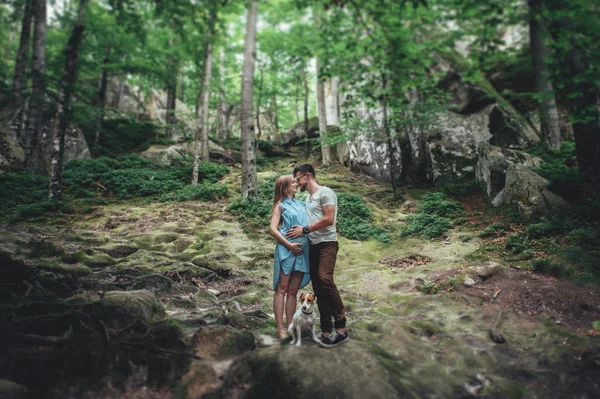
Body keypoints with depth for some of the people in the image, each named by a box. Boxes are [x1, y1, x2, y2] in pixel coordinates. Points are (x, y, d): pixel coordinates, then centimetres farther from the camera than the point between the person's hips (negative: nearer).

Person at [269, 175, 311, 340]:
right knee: (282, 289, -1)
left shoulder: (302, 204, 18)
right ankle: (280, 327, 1)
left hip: (302, 251, 5)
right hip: (286, 250, -5)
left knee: (293, 291, 7)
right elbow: (272, 229, -6)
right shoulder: (280, 205, 3)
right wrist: (289, 244, -13)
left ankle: (290, 326, 12)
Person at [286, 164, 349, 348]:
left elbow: (328, 219, -15)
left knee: (324, 278, -28)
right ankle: (327, 330, 9)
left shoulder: (325, 192, -5)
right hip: (313, 246, 9)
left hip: (327, 243, -9)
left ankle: (340, 325, -22)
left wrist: (305, 229, -11)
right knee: (318, 290, 4)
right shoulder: (308, 198, 22)